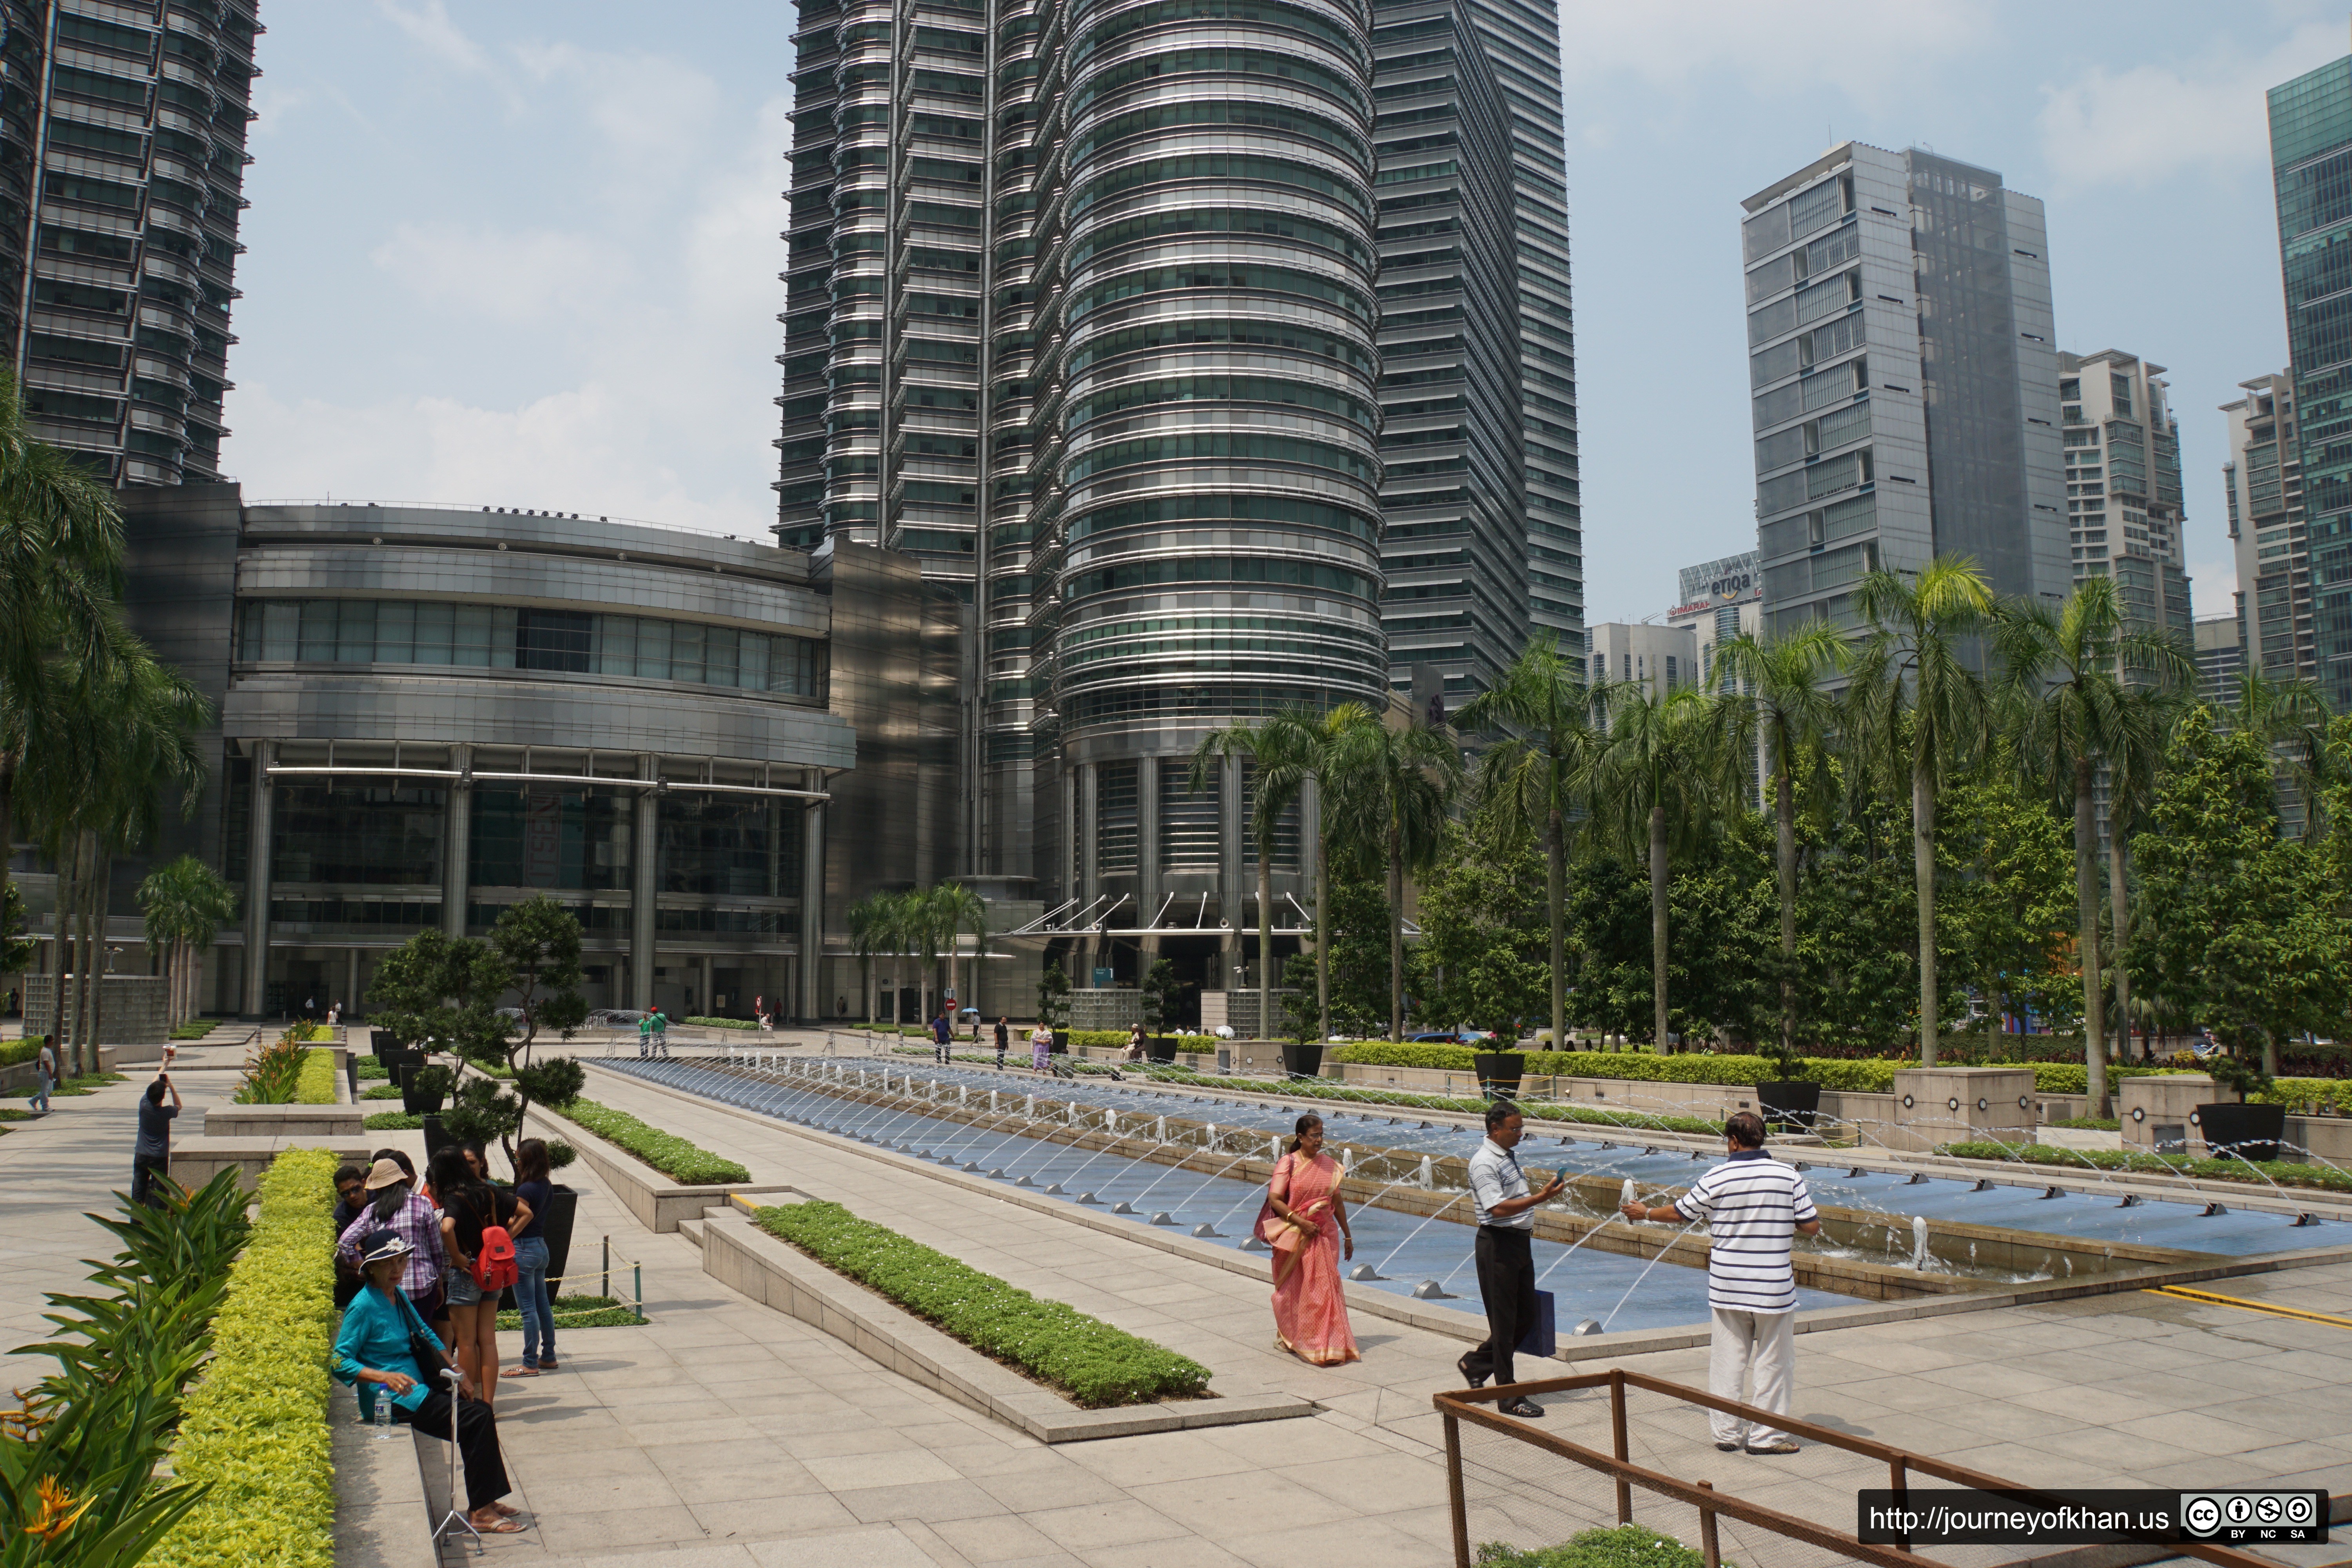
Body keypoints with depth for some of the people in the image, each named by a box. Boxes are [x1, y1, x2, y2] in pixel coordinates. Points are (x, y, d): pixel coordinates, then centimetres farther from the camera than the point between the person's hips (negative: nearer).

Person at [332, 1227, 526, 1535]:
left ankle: (485, 1502, 6)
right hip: (390, 1401, -9)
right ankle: (480, 1512, -11)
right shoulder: (364, 1306, -15)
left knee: (482, 1411, 1)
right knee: (478, 1418, -16)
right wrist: (385, 1377, -31)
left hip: (416, 1390, 9)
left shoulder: (399, 1295, 10)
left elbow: (425, 1335, 21)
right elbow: (340, 1364, -18)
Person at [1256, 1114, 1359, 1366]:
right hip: (1294, 1237, -2)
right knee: (1293, 1291, 8)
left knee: (1325, 1288, -3)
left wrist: (1347, 1236, 14)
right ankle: (1290, 1337, 29)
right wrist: (1300, 1222, -20)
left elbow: (1337, 1203, 12)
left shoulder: (1329, 1165, 5)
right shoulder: (1288, 1163, -7)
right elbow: (1274, 1199, -13)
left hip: (1324, 1235, 2)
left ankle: (1330, 1345, 0)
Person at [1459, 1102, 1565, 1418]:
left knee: (1526, 1316, 14)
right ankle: (1509, 1398, 7)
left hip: (1520, 1241, 9)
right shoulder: (1484, 1163, -18)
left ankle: (1476, 1364, 31)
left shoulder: (1509, 1156, 12)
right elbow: (1498, 1208, -28)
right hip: (1498, 1245, -9)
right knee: (1504, 1321, -1)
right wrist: (1541, 1198, -32)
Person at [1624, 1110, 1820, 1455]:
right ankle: (1766, 1435, 13)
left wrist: (1646, 1212, 24)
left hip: (1727, 1288, 1)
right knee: (1772, 1362, 8)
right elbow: (1811, 1227, -5)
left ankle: (1727, 1432, 17)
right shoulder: (1788, 1175, -7)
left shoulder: (1718, 1178, -6)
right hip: (1773, 1289, -1)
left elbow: (1680, 1212, 6)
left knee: (1727, 1360, 11)